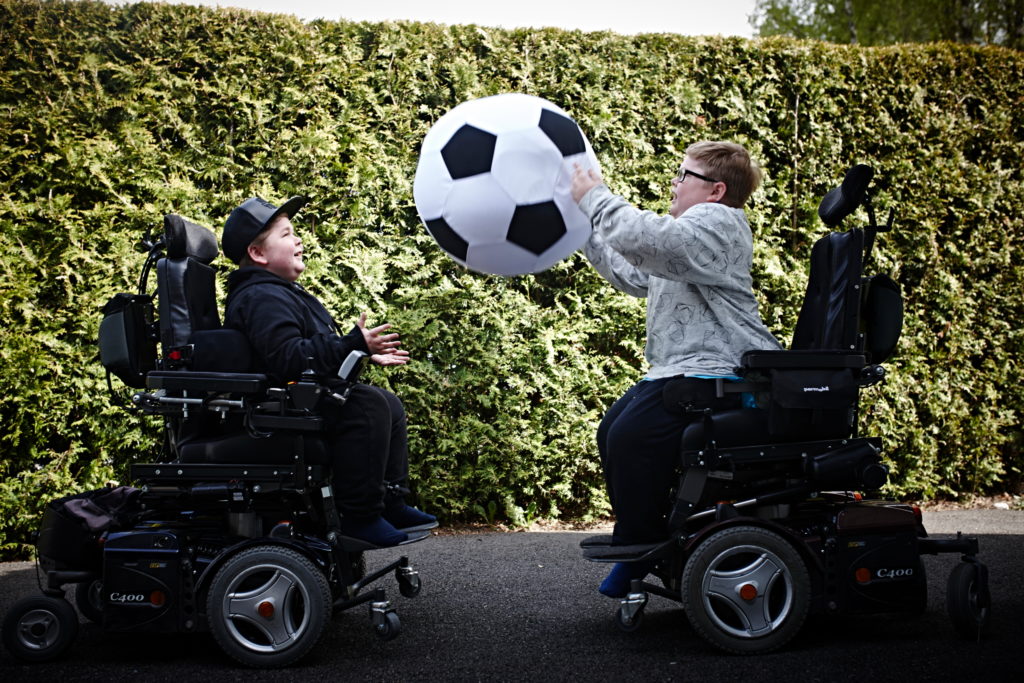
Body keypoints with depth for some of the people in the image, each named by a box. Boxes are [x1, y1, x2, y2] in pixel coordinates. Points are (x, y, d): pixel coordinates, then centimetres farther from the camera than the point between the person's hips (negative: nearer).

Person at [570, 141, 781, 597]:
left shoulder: (717, 221, -11)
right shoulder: (689, 231, 25)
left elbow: (647, 239, -29)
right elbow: (632, 276, 26)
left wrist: (595, 198, -16)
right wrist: (584, 226, 23)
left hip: (716, 377, -11)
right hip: (682, 371, 11)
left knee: (633, 438, -21)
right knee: (611, 434, 7)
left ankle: (639, 550, -5)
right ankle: (637, 539, 16)